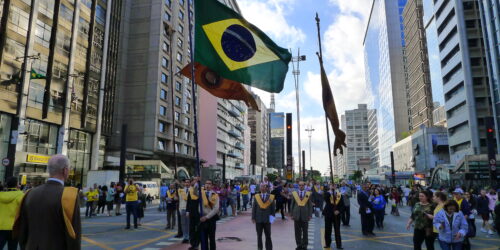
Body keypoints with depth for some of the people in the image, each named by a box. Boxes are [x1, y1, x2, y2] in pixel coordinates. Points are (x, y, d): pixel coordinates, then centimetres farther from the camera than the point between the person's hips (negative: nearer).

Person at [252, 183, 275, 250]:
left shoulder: (271, 197, 1)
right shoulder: (256, 197, 4)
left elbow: (273, 208, 5)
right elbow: (254, 208, 4)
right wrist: (253, 218, -1)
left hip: (267, 220, -1)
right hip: (258, 220, 1)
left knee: (268, 236, 4)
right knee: (259, 236, 8)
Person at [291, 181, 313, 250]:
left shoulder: (308, 194, 1)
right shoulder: (294, 193, 4)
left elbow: (310, 205, 3)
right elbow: (292, 205, 7)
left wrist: (310, 215, -1)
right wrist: (292, 214, 3)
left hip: (305, 215, -1)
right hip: (296, 215, 1)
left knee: (305, 231, 6)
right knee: (297, 231, 5)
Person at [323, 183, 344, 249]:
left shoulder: (339, 194, 3)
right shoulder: (327, 193, -2)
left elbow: (342, 205, 4)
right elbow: (325, 197, -26)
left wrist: (339, 211, -12)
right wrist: (330, 191, -32)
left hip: (336, 215, 1)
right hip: (328, 214, -1)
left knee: (337, 231, 3)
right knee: (327, 230, 7)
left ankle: (339, 245, 10)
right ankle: (327, 244, 20)